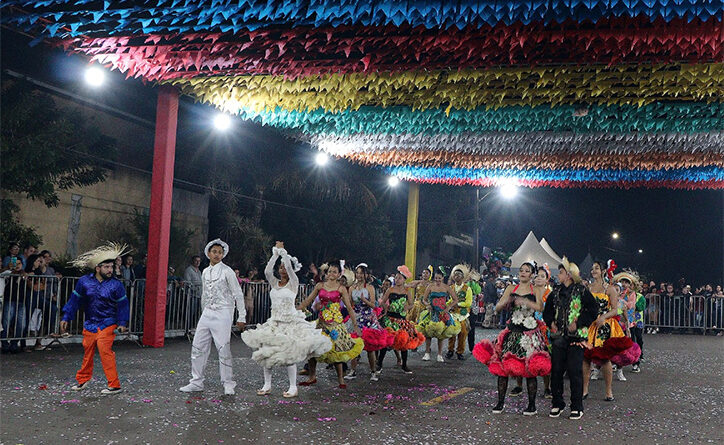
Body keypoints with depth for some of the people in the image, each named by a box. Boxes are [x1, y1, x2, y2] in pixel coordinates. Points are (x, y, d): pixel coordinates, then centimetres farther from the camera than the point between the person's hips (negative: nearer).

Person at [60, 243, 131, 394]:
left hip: (107, 324, -3)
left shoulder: (116, 285, -6)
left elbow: (122, 305, 0)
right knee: (87, 352, 13)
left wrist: (122, 323, -6)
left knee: (105, 350, -15)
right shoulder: (84, 282, -1)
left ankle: (114, 385, -10)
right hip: (90, 324, 3)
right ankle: (83, 379, 33)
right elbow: (74, 300, 7)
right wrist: (66, 318, 7)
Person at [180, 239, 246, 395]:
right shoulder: (205, 272, 13)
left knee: (223, 349, -7)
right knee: (198, 347, 5)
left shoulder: (227, 271, -5)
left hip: (222, 313, -6)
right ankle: (196, 382, 14)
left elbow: (238, 294, -4)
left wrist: (241, 317, -6)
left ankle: (228, 384, 4)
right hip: (207, 313, 6)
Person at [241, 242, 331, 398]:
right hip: (274, 322, 5)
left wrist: (282, 251, -11)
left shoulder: (293, 283, -2)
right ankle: (267, 385, 13)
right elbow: (267, 271, -8)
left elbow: (290, 267, -17)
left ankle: (293, 387, 3)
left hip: (290, 322, -5)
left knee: (288, 355, -10)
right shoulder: (274, 283, 9)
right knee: (266, 353, 1)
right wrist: (275, 254, -9)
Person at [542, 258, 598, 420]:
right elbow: (547, 311, 22)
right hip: (558, 336, 5)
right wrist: (551, 322, 2)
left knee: (575, 371, -3)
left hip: (575, 336, -5)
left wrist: (578, 323, -13)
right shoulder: (556, 292, 13)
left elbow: (593, 310, -5)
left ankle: (577, 407, 6)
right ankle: (557, 404, 15)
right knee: (556, 370, 4)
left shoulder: (581, 291, -2)